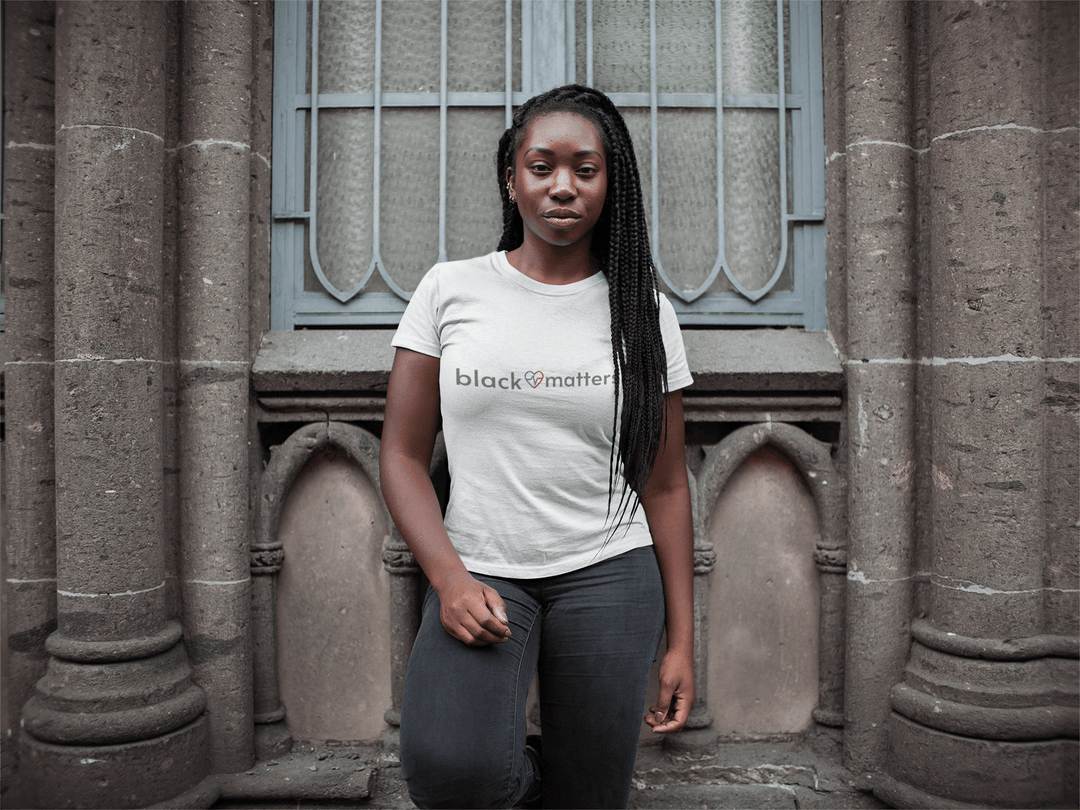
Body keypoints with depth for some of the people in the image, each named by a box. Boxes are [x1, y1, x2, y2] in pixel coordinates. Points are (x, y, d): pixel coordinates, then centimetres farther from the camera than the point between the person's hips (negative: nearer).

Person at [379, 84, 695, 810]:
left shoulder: (642, 310, 3)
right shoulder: (450, 290, 2)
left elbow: (665, 486, 5)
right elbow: (404, 455, 2)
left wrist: (681, 640, 4)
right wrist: (449, 578, -12)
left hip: (608, 573, 1)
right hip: (481, 571, 0)